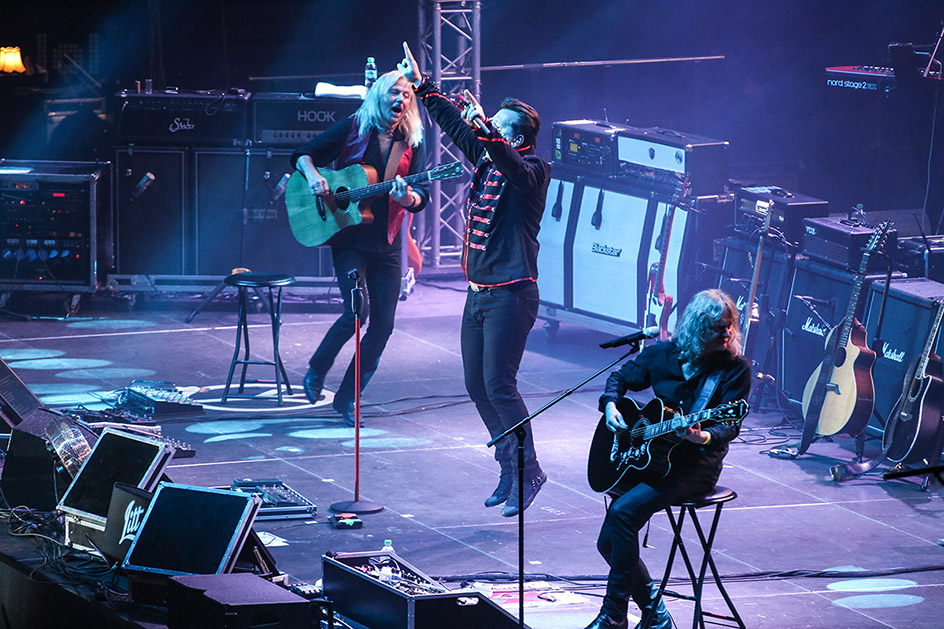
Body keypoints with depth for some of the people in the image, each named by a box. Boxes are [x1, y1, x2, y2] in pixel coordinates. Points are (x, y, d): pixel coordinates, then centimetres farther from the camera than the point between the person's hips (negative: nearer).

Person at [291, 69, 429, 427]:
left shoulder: (412, 143, 4)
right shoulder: (352, 129, -2)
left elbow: (421, 197, -3)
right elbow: (303, 155, 3)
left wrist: (407, 197, -26)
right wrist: (312, 175, -18)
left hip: (387, 243, 3)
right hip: (349, 237, -3)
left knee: (383, 325, 0)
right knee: (356, 310, -19)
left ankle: (347, 398, 14)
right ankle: (317, 371, 7)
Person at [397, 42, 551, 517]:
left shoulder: (532, 172, -11)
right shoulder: (487, 162, 11)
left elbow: (512, 165, -33)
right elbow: (455, 126, 21)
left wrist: (486, 130, -47)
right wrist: (422, 86, 23)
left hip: (511, 294, -9)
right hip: (479, 294, 9)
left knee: (498, 385, -12)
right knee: (476, 385, 9)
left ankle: (528, 472, -3)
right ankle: (510, 469, 19)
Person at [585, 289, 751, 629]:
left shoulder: (735, 368, -7)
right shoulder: (663, 355, 5)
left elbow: (729, 426, -14)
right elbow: (620, 378, 20)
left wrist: (703, 437, -36)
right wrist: (611, 405, -1)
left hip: (696, 464, -5)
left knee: (623, 512, -27)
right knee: (609, 542, -8)